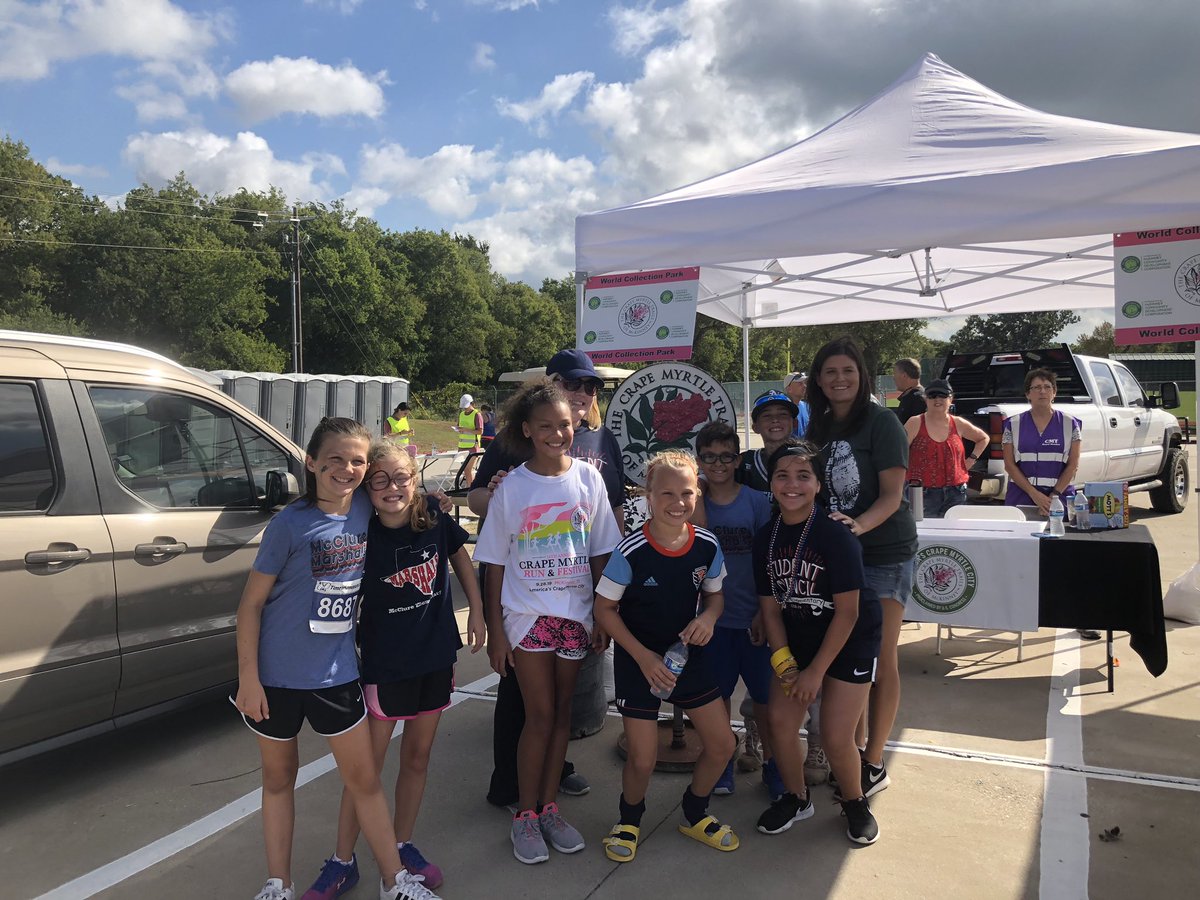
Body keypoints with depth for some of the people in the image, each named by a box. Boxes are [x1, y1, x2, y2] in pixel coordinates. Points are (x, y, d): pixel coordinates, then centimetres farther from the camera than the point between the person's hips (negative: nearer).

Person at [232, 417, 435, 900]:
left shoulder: (363, 508, -5)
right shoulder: (290, 524, -15)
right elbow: (251, 603, -10)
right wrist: (248, 678, -13)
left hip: (336, 672, 3)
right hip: (277, 673, -3)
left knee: (364, 778, 11)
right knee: (278, 778, 15)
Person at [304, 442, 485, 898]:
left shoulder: (434, 518, -10)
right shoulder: (363, 537, -17)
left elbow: (459, 555, 9)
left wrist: (476, 610, 6)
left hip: (436, 656, 3)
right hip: (385, 664, -3)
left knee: (417, 758, 16)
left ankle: (402, 845, 35)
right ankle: (342, 861, 24)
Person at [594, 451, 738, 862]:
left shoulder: (707, 546, -10)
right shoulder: (630, 552, -22)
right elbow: (605, 609, -12)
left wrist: (708, 617, -17)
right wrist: (643, 657, -18)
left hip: (688, 653, 4)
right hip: (638, 658, -4)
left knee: (722, 744, 6)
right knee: (642, 758, -2)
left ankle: (694, 814, 35)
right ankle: (628, 820, 31)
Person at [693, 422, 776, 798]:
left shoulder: (756, 502, -6)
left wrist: (764, 612, -9)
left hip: (752, 617, -1)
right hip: (712, 616, 2)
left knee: (764, 696, 9)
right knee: (716, 695, 12)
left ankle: (773, 764, 29)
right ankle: (721, 767, 28)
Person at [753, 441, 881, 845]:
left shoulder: (836, 536, -23)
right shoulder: (766, 538, -6)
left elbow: (847, 612, -20)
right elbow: (771, 607, 0)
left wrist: (816, 671, -17)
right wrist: (783, 660, -12)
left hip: (849, 641, -5)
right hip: (797, 640, 5)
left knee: (836, 739, -8)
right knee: (780, 721, -1)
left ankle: (855, 803, 24)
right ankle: (796, 799, 25)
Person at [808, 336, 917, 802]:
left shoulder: (881, 423, -12)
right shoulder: (818, 429, 7)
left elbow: (892, 494, -17)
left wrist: (858, 525, -34)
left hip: (884, 553, -6)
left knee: (880, 661, 3)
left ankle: (873, 764, 15)